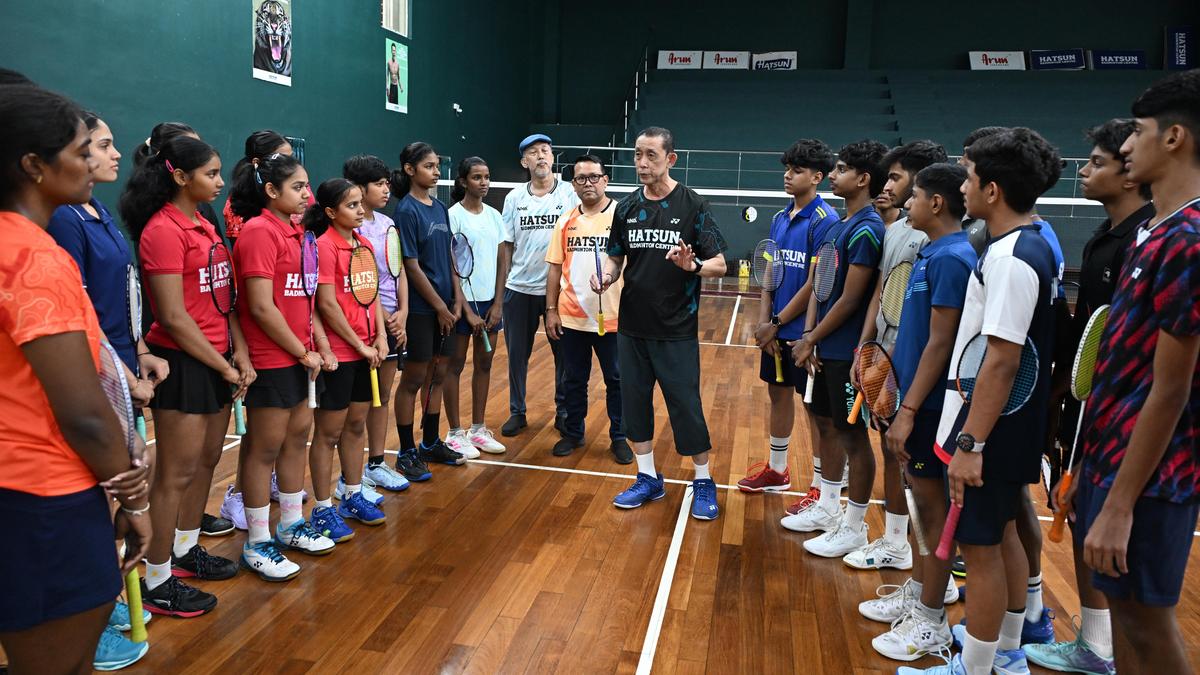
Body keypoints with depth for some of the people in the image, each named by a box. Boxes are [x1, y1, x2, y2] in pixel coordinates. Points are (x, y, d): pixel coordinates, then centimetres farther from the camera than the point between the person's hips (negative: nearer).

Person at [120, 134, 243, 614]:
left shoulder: (204, 227, 11)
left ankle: (186, 550, 35)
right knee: (177, 472, 0)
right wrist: (224, 367, -12)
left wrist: (240, 355, 1)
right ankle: (157, 583, 14)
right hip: (182, 362, -9)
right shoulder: (163, 230, -16)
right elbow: (173, 317, -18)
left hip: (217, 359, 9)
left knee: (207, 460, 18)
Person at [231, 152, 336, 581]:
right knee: (264, 448, 2)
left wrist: (322, 347, 5)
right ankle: (258, 544, 15)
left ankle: (292, 526, 31)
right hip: (270, 361, -9)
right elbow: (261, 307, -20)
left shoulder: (294, 233, 11)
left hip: (300, 357, 9)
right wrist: (303, 353, -13)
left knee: (298, 437, 16)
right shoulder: (259, 232, -16)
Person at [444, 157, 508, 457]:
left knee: (484, 364, 11)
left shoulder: (494, 216, 8)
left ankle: (477, 429, 22)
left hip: (490, 301, 6)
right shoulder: (453, 215, -8)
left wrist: (497, 303, -1)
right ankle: (455, 433, 12)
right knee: (456, 365, 2)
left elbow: (501, 262, 9)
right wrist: (467, 309, -14)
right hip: (463, 300, -6)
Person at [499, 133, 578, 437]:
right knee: (517, 355, 9)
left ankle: (564, 413, 21)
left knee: (565, 354, 6)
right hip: (519, 289, 2)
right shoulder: (514, 197, 6)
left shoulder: (570, 193, -2)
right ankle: (517, 412, 23)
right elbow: (507, 245, 9)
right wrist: (504, 283, 5)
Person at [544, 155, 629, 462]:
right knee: (573, 379, 13)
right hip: (571, 317, 3)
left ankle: (619, 438, 21)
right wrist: (551, 309, 5)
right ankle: (573, 433, 29)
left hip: (612, 318, -3)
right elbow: (555, 268, 9)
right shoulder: (565, 221, 7)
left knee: (617, 380, 7)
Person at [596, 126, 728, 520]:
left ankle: (703, 483, 19)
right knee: (634, 402, 10)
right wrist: (606, 276, -8)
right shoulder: (627, 207, 5)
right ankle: (648, 479, 26)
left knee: (686, 407, 0)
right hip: (632, 326, 5)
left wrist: (693, 266, -28)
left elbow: (719, 265, -7)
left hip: (676, 330, -4)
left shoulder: (693, 206, -7)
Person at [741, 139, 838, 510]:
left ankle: (820, 488, 13)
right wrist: (763, 322, -3)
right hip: (776, 330, 7)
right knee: (779, 393, 17)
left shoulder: (825, 220, -14)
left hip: (806, 330, -7)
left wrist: (777, 323, -13)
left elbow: (816, 283, -18)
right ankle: (776, 469, 34)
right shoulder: (780, 219, 9)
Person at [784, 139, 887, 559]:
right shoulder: (838, 225, 11)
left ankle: (854, 527, 15)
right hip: (824, 350, 9)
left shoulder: (867, 230, -17)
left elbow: (850, 299, -19)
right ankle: (827, 508, 33)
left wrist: (811, 340, -10)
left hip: (847, 352, -9)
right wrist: (808, 335, 2)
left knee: (853, 435, 2)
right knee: (826, 425, 17)